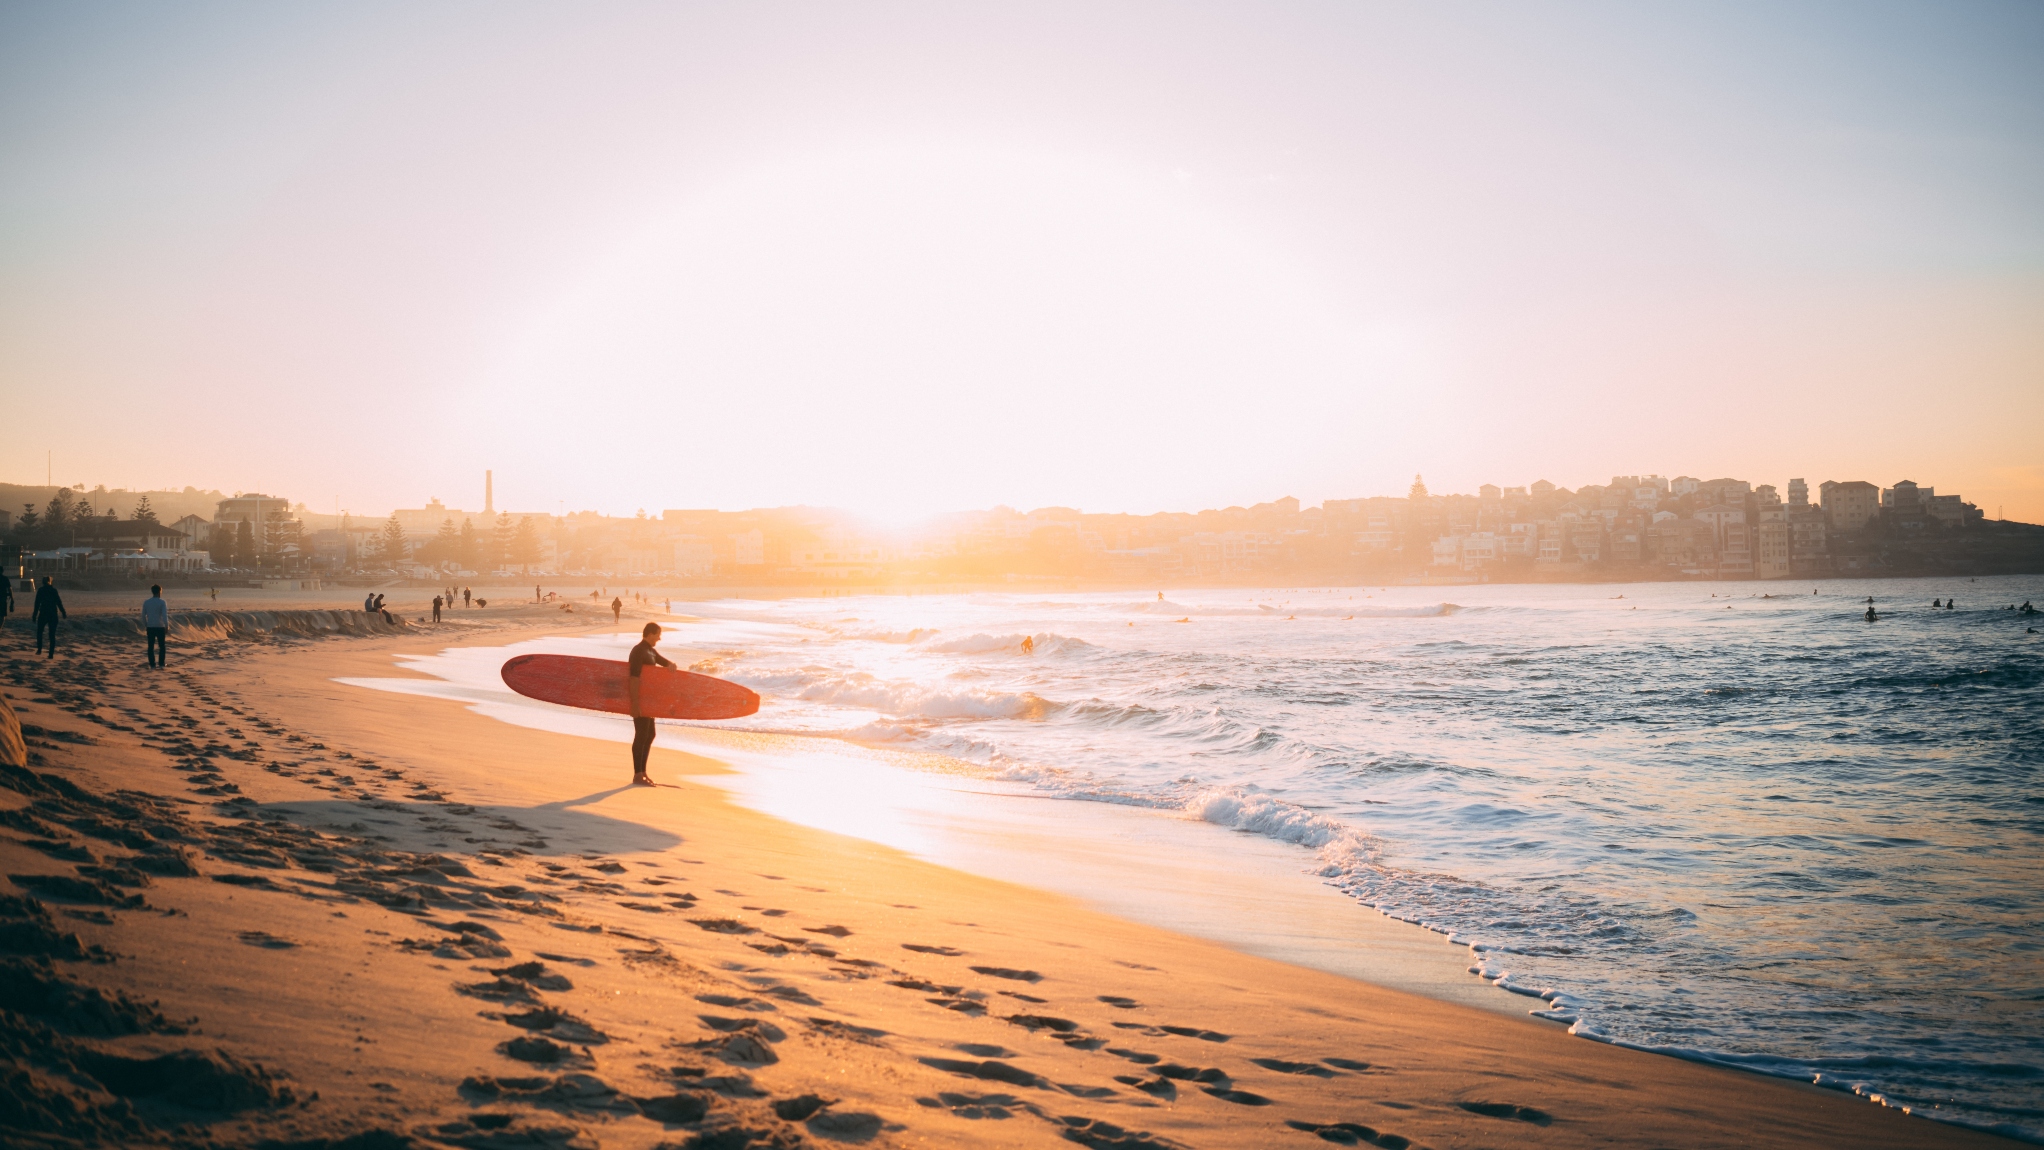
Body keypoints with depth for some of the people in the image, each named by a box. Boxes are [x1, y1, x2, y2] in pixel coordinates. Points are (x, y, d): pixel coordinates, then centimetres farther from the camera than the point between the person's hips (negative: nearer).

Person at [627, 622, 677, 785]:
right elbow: (634, 678, -23)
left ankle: (642, 772, 22)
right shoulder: (639, 651, -16)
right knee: (641, 735, -6)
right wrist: (635, 702, -28)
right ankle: (637, 775, -2)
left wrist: (670, 665, 0)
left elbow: (662, 661, 26)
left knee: (649, 735, 14)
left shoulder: (650, 651, 14)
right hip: (640, 699, -10)